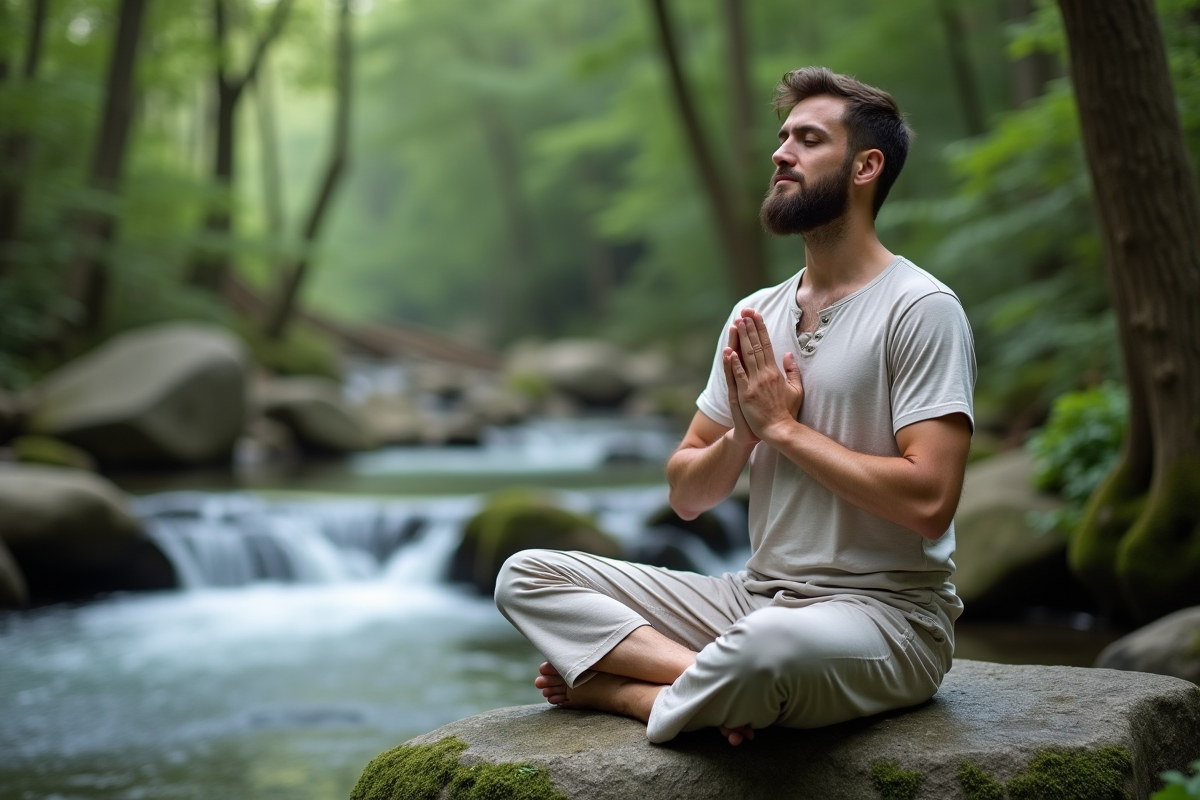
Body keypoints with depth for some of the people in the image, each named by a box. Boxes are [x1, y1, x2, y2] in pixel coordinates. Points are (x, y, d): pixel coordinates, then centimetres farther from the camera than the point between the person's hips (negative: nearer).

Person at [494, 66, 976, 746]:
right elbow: (687, 495, 14)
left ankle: (615, 689, -14)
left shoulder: (921, 308, -8)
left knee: (769, 645, -43)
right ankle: (708, 680, -22)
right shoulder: (756, 318, 13)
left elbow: (928, 500, -20)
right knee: (528, 576, -4)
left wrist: (783, 427, -11)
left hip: (888, 610, -7)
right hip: (755, 594, 7)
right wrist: (742, 433, -8)